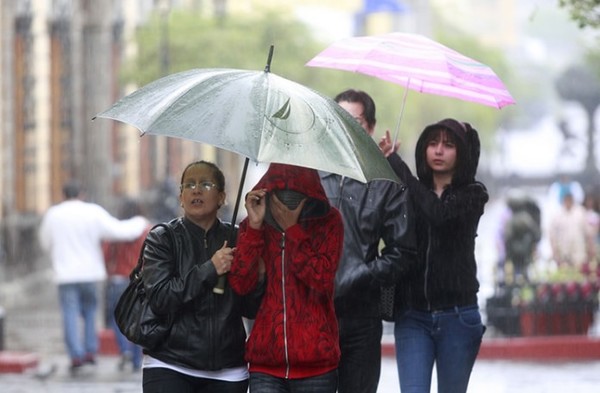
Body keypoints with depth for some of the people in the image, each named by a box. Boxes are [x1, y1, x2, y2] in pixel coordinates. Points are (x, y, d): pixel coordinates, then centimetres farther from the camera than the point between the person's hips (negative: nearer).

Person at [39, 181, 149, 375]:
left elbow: (46, 243, 14)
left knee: (70, 316, -1)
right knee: (89, 310, 18)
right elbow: (119, 231, -6)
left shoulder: (52, 215, 0)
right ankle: (90, 352, 10)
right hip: (90, 271, 1)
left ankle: (76, 357, -13)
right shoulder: (93, 212, -4)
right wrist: (139, 224, 13)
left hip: (66, 274, -1)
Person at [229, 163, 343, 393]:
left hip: (315, 363, -1)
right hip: (266, 362, 1)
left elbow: (322, 278, -12)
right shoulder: (254, 226, 6)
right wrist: (254, 227, -13)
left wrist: (292, 229, -16)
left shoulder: (328, 222, 1)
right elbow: (240, 284, -6)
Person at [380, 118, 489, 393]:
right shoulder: (411, 194, 8)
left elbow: (438, 212, -21)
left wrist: (393, 162, -18)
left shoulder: (472, 195, 0)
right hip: (412, 316, 1)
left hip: (456, 316, -1)